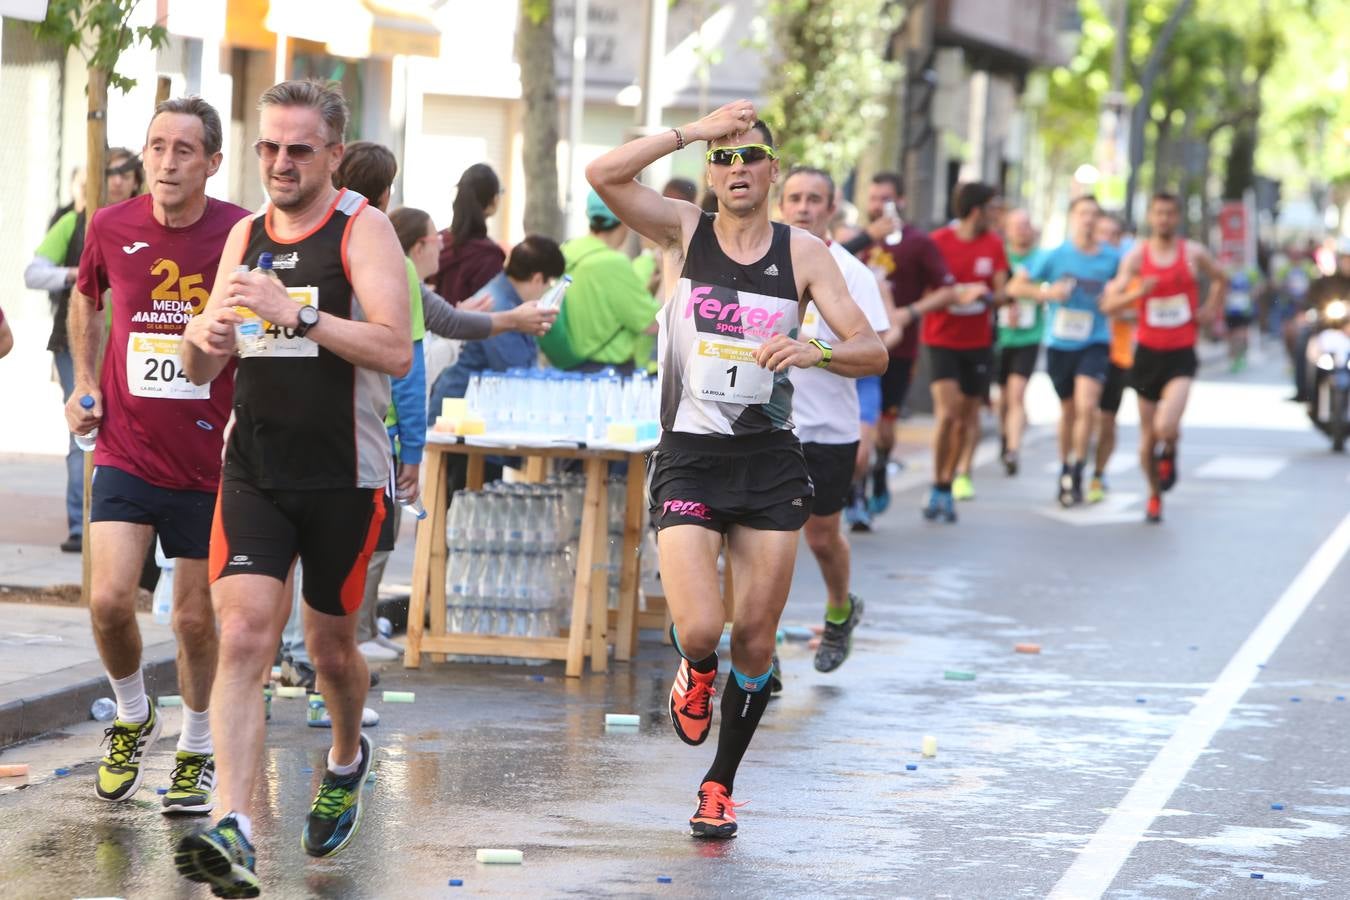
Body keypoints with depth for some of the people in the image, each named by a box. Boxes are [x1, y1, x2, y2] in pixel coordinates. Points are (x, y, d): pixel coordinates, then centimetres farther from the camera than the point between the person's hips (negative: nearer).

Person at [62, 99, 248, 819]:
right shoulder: (111, 228, -2)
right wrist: (83, 382, 11)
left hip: (209, 463, -1)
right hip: (126, 455, 1)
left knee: (196, 618, 6)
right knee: (108, 598, -13)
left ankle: (197, 752, 28)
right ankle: (132, 718, 16)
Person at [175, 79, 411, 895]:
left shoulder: (363, 229, -7)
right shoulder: (247, 235, 10)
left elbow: (396, 352, -20)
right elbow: (201, 368, 15)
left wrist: (297, 311, -30)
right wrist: (207, 332, -9)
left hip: (344, 477, -3)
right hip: (255, 472, 3)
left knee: (331, 647, 12)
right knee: (244, 638, -14)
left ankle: (348, 759, 45)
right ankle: (235, 833, -22)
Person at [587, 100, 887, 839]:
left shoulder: (802, 253, 3)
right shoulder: (682, 231, 1)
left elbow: (873, 352, -1)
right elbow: (603, 174, -16)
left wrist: (816, 353, -21)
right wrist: (697, 130, -14)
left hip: (770, 463, 2)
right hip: (690, 458, -2)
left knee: (755, 641, 4)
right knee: (700, 629, -16)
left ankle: (720, 784, 24)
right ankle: (694, 672, 22)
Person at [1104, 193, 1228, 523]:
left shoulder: (1194, 253, -1)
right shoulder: (1136, 256, -2)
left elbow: (1220, 279, 21)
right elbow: (1109, 303, -10)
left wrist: (1211, 309, 8)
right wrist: (1138, 292, -26)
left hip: (1181, 355, -2)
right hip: (1148, 351, 2)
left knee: (1166, 427, -23)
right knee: (1147, 435, 8)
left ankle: (1169, 454, 13)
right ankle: (1155, 495, 30)